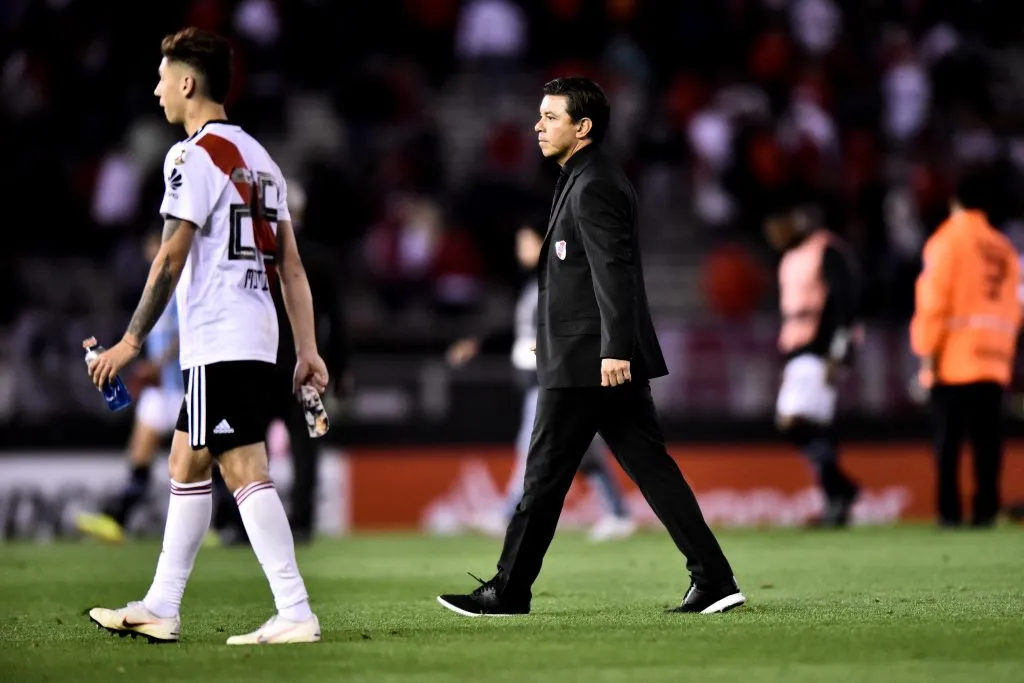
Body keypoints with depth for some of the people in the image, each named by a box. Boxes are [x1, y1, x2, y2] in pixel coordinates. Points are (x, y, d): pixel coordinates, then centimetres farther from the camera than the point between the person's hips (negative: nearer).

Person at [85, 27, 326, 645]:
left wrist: (131, 343, -8)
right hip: (258, 339, 9)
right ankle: (161, 608, 21)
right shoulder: (259, 158, 18)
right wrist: (308, 350, 14)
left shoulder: (195, 157, -9)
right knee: (186, 465, 16)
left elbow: (171, 260, -13)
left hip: (218, 343, -9)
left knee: (245, 472, -11)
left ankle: (296, 613, -15)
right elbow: (290, 264, 15)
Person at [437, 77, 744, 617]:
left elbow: (613, 271, -22)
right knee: (651, 467, 6)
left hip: (585, 363, -10)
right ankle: (713, 579, 1)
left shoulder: (592, 187, -13)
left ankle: (508, 591, 7)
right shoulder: (590, 181, 19)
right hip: (608, 359, 10)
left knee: (545, 476, -1)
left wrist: (614, 348, -28)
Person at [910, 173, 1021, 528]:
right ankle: (986, 509, -2)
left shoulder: (947, 242, -3)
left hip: (953, 363, -4)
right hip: (995, 361, 5)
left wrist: (927, 352, -6)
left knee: (947, 441, -2)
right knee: (987, 440, 4)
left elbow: (933, 302, -9)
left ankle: (950, 510, -7)